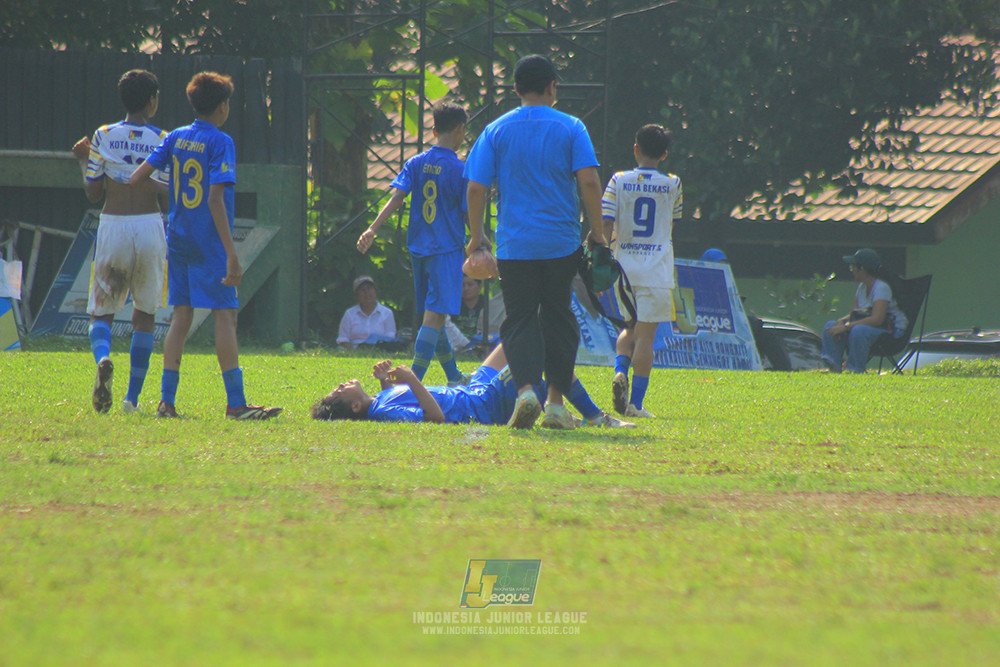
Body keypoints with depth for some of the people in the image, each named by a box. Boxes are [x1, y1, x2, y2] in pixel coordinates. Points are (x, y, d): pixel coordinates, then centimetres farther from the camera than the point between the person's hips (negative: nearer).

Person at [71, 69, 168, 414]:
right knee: (144, 315, 13)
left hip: (112, 229, 0)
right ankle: (133, 397, 8)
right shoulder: (162, 141, -2)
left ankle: (103, 359, -26)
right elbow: (167, 199, -3)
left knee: (101, 313, 9)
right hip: (150, 229, 0)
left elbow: (93, 193, 2)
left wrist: (83, 160, 18)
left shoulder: (104, 137, 0)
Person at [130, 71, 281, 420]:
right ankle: (236, 403, -11)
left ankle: (167, 401, 4)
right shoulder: (220, 142, -9)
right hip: (209, 243, -6)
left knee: (181, 317, 9)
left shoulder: (176, 138, 9)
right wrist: (231, 254, -19)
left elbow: (138, 176, 1)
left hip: (178, 239, 6)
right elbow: (215, 198, -17)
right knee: (225, 316, -6)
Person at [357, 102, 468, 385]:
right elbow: (468, 214, -5)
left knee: (432, 316, 16)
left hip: (417, 247, 6)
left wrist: (372, 230, -8)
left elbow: (396, 197, -6)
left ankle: (454, 376, 28)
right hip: (447, 249, -6)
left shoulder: (415, 164, 5)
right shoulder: (461, 170, -8)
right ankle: (413, 381, -20)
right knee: (435, 316, -10)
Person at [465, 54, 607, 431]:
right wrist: (597, 231, 2)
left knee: (519, 319, 2)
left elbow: (476, 188, -2)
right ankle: (556, 402, 15)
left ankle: (526, 388, -23)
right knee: (557, 318, 13)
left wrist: (476, 236, 10)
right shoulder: (570, 128, 0)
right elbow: (589, 182, -8)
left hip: (514, 244, 0)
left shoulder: (496, 131, 2)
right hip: (562, 243, 0)